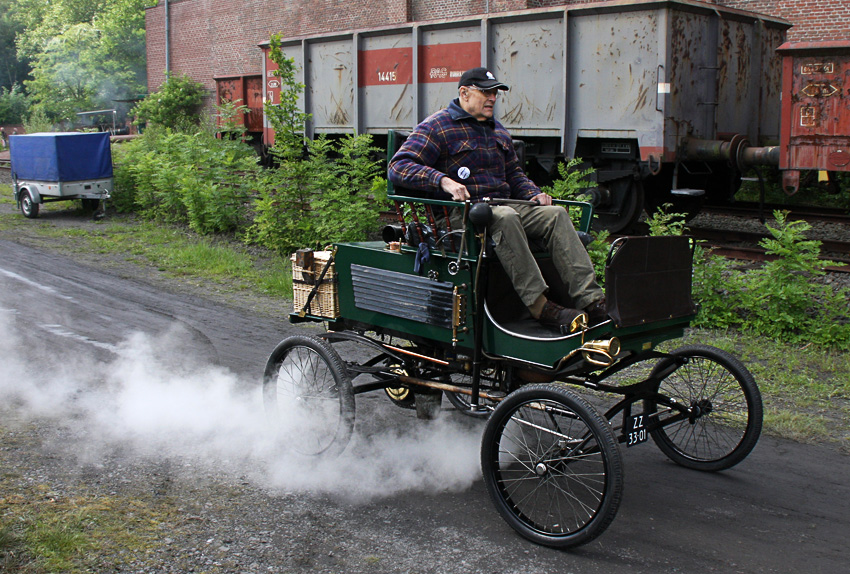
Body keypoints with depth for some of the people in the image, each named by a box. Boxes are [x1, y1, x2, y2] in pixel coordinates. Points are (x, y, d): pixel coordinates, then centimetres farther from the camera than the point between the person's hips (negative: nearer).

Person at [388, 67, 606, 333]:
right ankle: (540, 306, -39)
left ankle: (591, 300, -30)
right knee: (505, 218, -37)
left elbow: (514, 173, 35)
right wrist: (443, 181, -26)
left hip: (502, 204, 7)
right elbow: (398, 167, -11)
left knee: (556, 215, -17)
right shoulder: (436, 126, 1)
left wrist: (534, 194, 12)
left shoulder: (498, 131, 26)